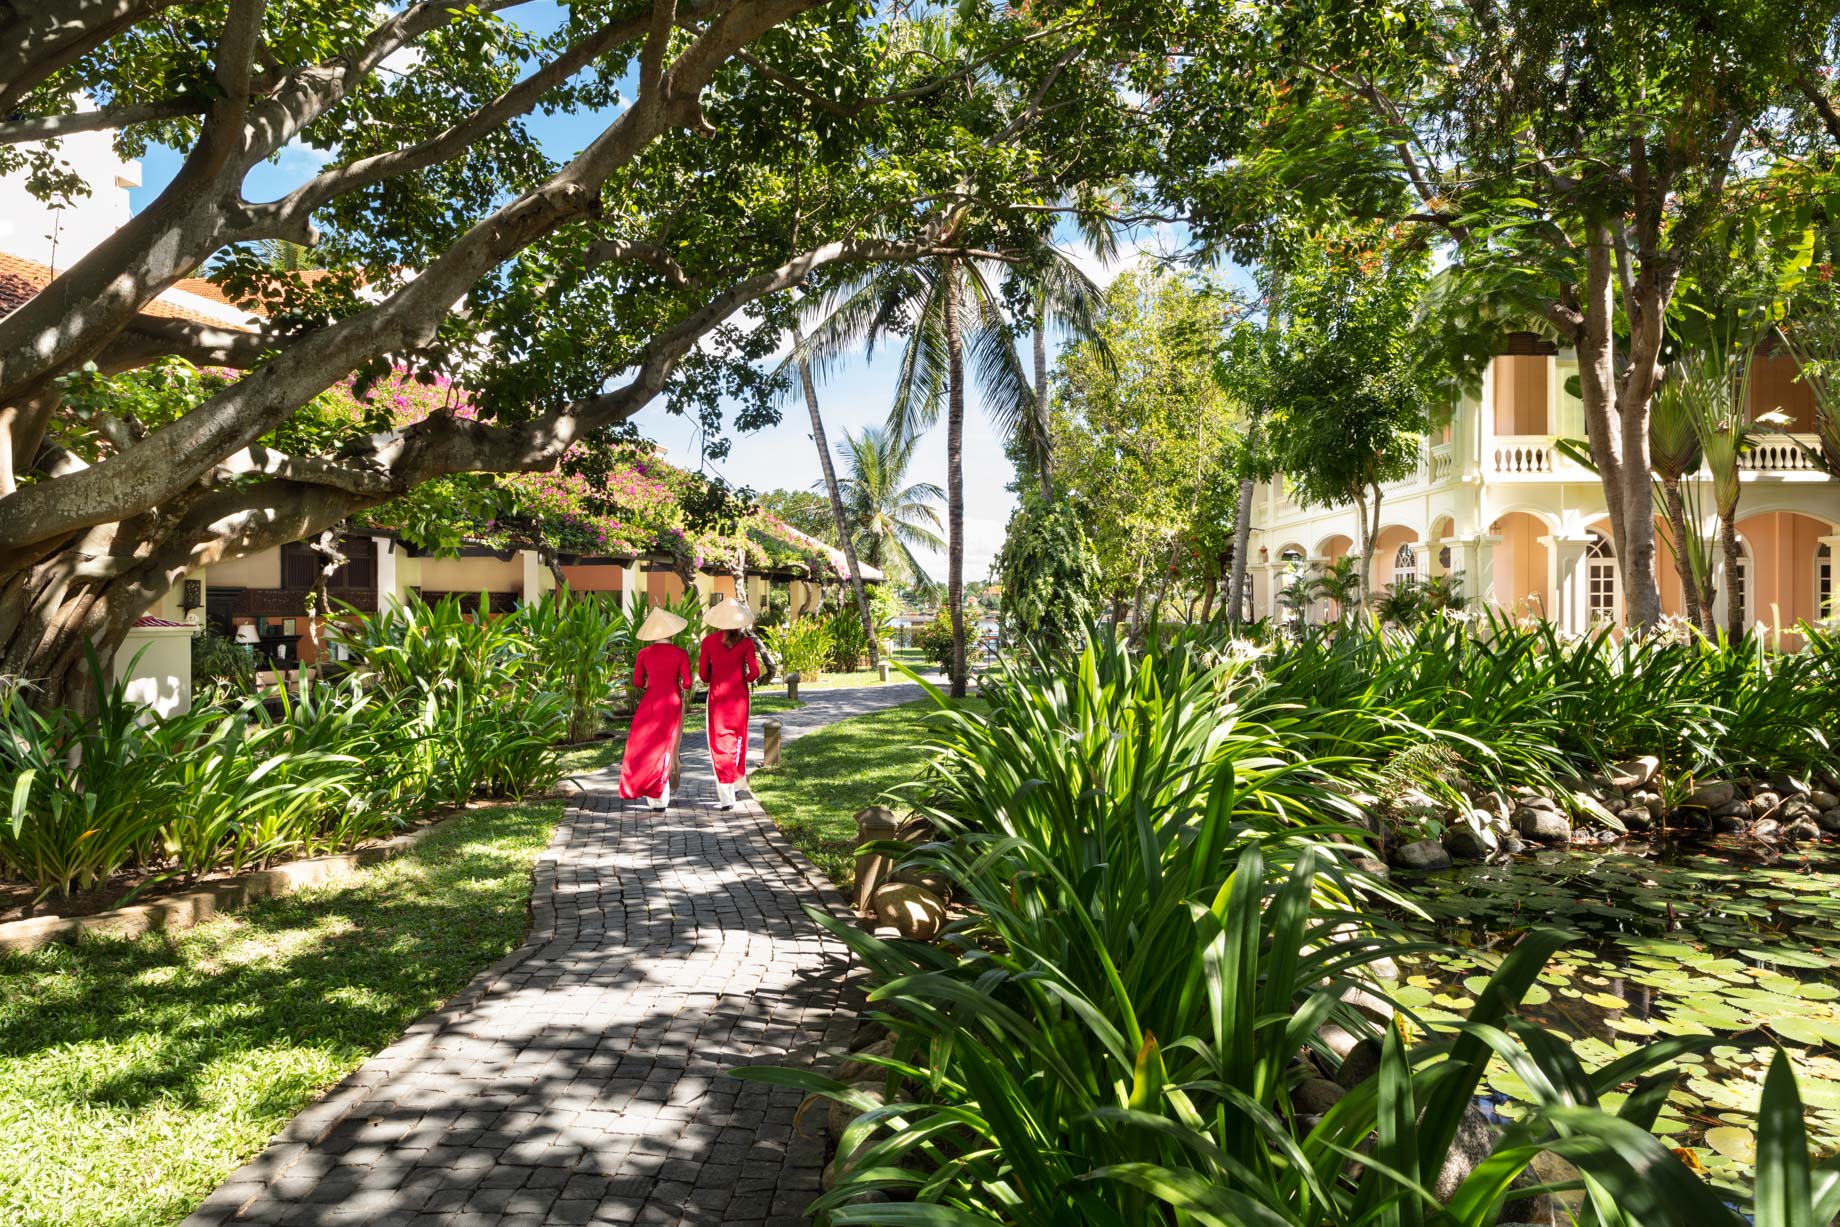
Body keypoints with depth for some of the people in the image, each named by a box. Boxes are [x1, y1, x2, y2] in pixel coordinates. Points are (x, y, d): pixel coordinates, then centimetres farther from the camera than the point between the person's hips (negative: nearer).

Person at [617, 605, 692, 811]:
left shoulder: (644, 653, -2)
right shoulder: (680, 654, -6)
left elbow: (637, 683, 1)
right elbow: (687, 683, -7)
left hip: (650, 701, 0)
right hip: (672, 702, 0)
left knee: (643, 745, 10)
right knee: (665, 747, 9)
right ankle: (659, 795, 13)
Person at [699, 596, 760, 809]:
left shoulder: (709, 641, -5)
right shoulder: (746, 642, -6)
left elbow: (703, 674, -2)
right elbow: (754, 672, -11)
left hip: (717, 696, 0)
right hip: (738, 696, 0)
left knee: (719, 743, 4)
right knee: (737, 739, 17)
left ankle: (726, 796, -1)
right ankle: (732, 780, 24)